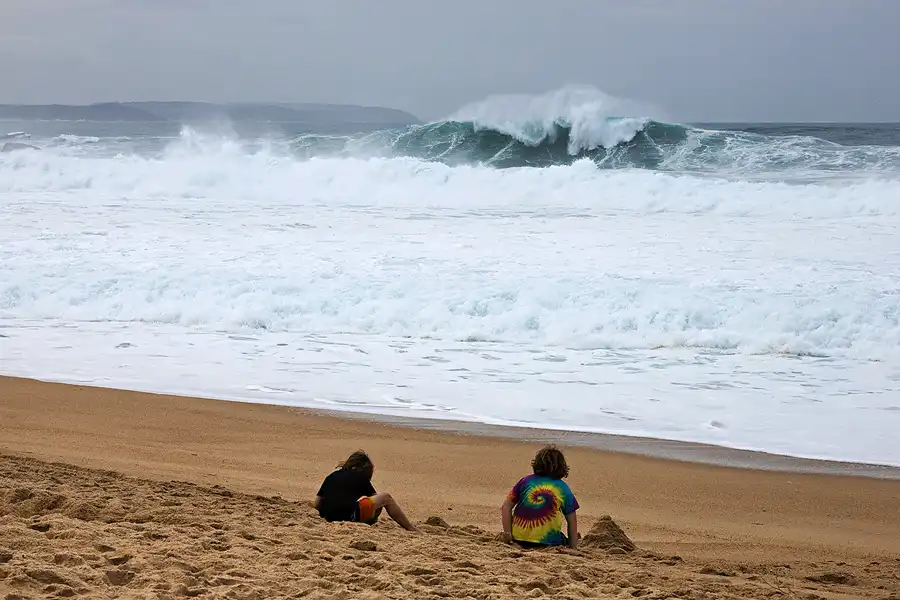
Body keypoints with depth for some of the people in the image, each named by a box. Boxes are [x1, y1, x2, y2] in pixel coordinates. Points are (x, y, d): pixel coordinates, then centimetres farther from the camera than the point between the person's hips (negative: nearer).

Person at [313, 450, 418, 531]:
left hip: (329, 518, 6)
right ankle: (411, 528, 18)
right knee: (386, 498, 14)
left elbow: (316, 504, 18)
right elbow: (375, 497, 20)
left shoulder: (331, 476, 23)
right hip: (351, 515, -5)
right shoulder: (360, 477, 11)